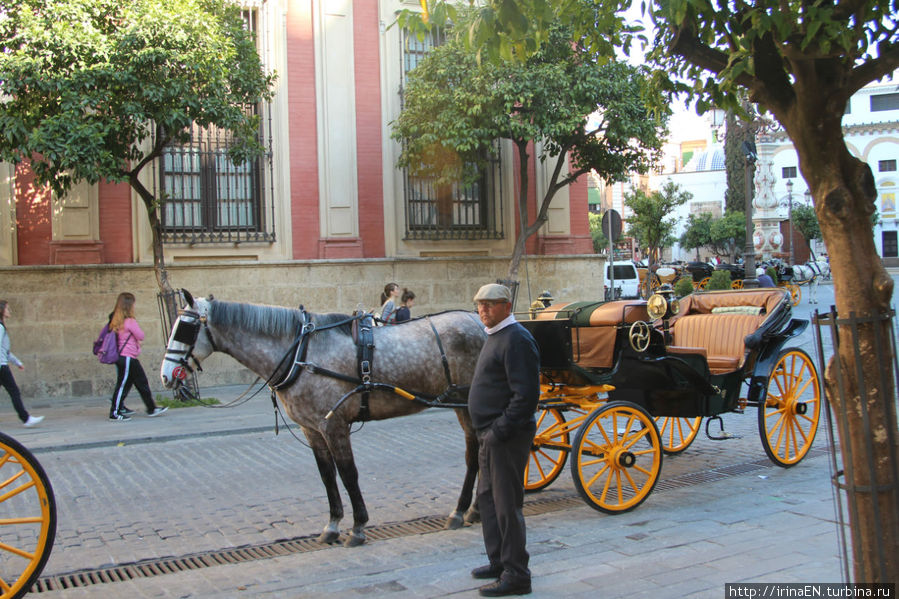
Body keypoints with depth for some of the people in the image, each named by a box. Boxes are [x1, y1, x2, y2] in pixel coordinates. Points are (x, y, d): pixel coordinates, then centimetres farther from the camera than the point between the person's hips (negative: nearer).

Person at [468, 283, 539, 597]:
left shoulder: (516, 339, -18)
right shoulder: (495, 336, 15)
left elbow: (525, 395, -25)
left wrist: (499, 430, -24)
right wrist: (489, 432, 17)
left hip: (507, 436, -11)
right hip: (491, 434, 11)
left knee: (507, 504, -3)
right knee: (487, 498, 20)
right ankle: (499, 561, 34)